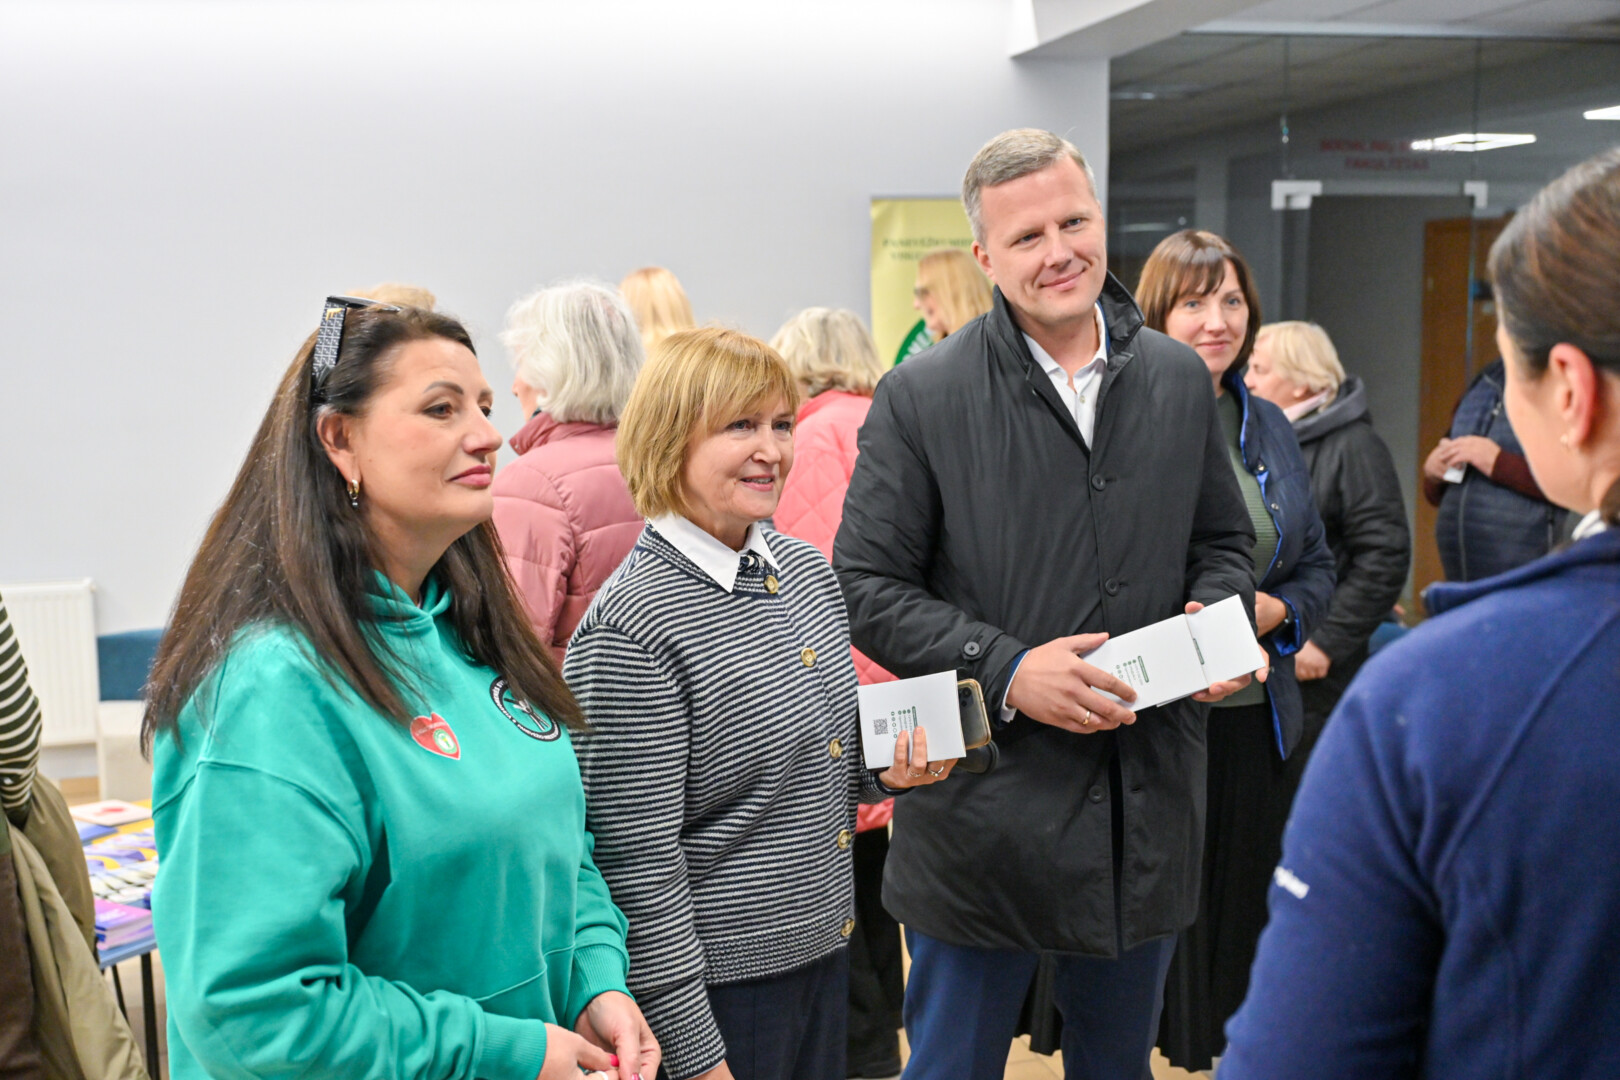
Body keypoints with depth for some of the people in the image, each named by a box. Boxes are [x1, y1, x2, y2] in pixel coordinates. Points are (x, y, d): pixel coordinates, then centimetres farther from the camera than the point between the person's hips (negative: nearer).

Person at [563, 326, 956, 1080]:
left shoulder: (806, 570, 3)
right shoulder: (629, 631, -21)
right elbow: (638, 869, -19)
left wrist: (885, 771, -3)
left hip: (824, 953, 7)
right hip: (720, 985, -7)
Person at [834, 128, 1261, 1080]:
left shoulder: (1180, 379, 6)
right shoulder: (921, 397, -8)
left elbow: (1223, 541, 16)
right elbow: (870, 587, -8)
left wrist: (1217, 615, -6)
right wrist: (1008, 669, -19)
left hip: (1151, 809, 4)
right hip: (984, 812, -3)